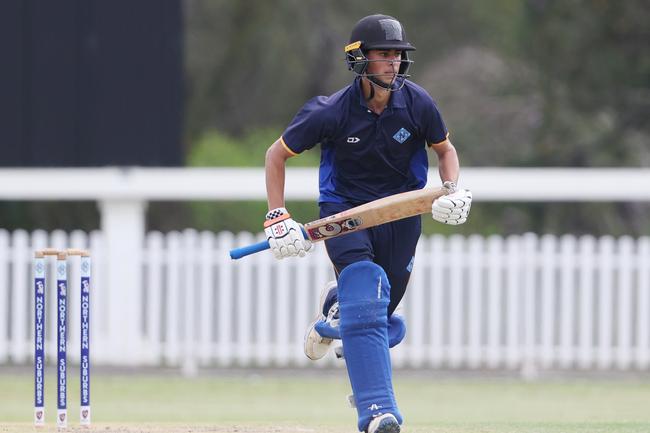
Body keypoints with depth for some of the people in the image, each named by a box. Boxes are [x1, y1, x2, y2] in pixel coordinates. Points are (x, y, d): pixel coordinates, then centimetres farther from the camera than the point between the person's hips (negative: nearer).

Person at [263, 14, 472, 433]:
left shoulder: (417, 103, -11)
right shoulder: (331, 112, -18)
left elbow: (445, 148, 8)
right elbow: (276, 154, -6)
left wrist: (453, 190, -12)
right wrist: (277, 219, -14)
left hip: (400, 214, 3)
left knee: (379, 315, 9)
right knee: (366, 301, -24)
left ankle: (335, 305, 47)